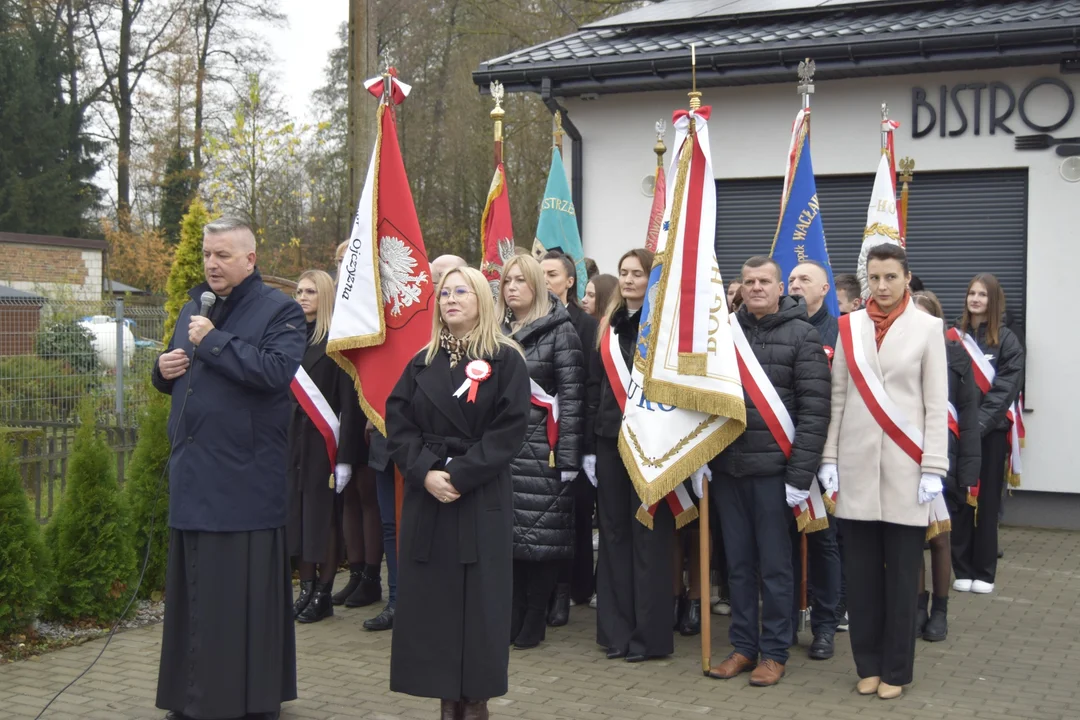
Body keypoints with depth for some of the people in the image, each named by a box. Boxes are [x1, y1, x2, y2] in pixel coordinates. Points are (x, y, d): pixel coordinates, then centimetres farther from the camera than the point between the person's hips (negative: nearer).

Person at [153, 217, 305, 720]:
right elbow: (174, 376, 27)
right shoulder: (194, 308, 17)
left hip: (244, 481, -7)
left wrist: (213, 341, -19)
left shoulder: (279, 311, -5)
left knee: (241, 593, -2)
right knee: (194, 590, 13)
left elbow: (277, 371, -22)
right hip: (192, 475, 7)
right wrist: (164, 369, 4)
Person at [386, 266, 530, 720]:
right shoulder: (423, 362, 10)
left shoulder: (505, 360, -2)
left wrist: (459, 476, -17)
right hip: (426, 495, 4)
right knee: (430, 598, 3)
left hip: (481, 499, -4)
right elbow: (398, 423, 3)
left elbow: (509, 429, -11)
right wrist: (424, 472, -13)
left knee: (478, 598, 0)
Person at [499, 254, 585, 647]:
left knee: (541, 536, -2)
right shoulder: (496, 331, 14)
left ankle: (533, 623, 10)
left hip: (541, 449, -5)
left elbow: (571, 396, -6)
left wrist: (568, 458, -11)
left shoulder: (560, 330, -2)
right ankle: (510, 618, 16)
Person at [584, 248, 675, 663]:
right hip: (610, 441, 6)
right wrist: (589, 446, 9)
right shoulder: (608, 328, 13)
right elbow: (594, 389, 13)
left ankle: (650, 635, 9)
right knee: (613, 534, 8)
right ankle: (615, 630, 17)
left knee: (649, 537, 0)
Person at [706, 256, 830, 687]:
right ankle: (743, 646, 23)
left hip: (772, 469, -4)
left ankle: (774, 652, 17)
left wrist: (800, 473, -13)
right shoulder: (726, 331, 9)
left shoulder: (801, 336, -3)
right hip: (727, 468, 4)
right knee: (738, 563, 12)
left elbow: (814, 409, -8)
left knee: (774, 565, 5)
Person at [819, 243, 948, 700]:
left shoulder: (927, 328, 1)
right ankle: (868, 663, 18)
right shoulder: (849, 327, 7)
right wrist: (829, 458, 2)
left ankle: (896, 669, 15)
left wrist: (933, 467, -7)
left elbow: (937, 403, -2)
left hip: (906, 465, -2)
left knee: (902, 571, 4)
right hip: (858, 464, 2)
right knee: (861, 569, 6)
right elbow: (838, 397, 8)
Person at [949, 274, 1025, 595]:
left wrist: (979, 422, -15)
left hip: (991, 431, -1)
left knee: (987, 500, 4)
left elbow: (1004, 389, -5)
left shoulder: (1007, 340, 2)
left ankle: (984, 571, 12)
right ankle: (962, 569, 10)